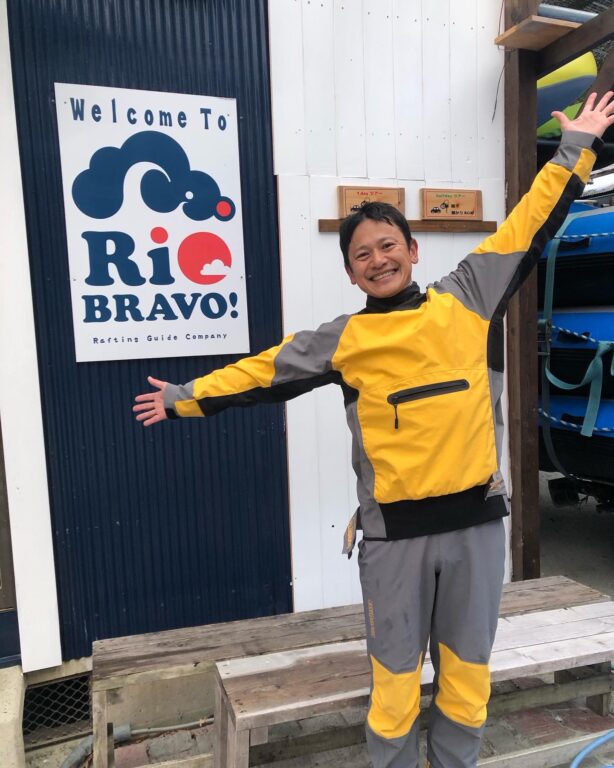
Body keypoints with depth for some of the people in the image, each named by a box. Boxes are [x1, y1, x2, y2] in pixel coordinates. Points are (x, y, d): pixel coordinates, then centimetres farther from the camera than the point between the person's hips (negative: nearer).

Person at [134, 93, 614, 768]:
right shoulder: (343, 341, 2)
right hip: (395, 531, -1)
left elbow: (528, 227, 13)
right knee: (396, 675, 10)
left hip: (476, 517, 2)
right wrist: (185, 399, 9)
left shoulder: (468, 299, 4)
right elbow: (261, 372, 7)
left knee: (467, 669, 17)